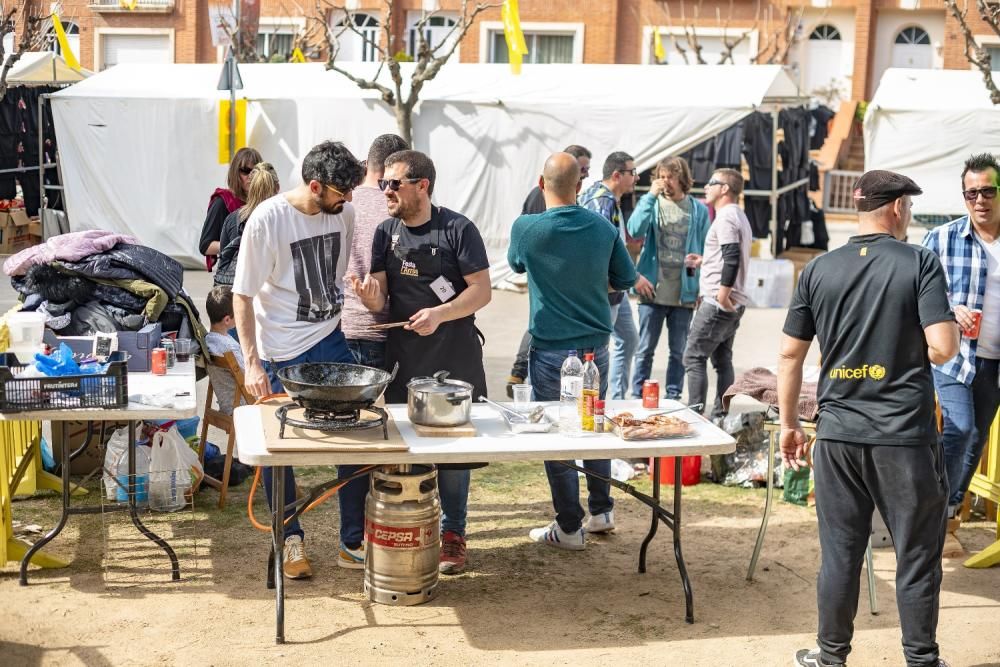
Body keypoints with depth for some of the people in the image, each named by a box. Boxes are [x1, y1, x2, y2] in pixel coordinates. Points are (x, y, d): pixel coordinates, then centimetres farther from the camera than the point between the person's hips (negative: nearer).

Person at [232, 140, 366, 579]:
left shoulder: (343, 213, -1)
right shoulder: (267, 220, -17)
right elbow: (242, 296, -12)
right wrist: (252, 363, -15)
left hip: (332, 343, 5)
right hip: (282, 355, -5)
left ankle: (354, 543, 18)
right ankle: (290, 541, 24)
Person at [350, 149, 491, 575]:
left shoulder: (458, 229, -7)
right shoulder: (386, 233, 8)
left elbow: (482, 290, -9)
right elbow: (379, 301, 6)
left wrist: (440, 313, -23)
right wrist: (369, 295, -17)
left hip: (454, 358, -4)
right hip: (402, 358, 4)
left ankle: (452, 535, 16)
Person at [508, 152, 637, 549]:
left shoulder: (526, 228, -12)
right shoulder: (603, 228, -3)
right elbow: (626, 279, 8)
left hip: (551, 349, -4)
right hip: (596, 345, 4)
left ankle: (570, 528, 12)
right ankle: (601, 512, 29)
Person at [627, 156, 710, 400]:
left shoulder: (698, 209, 6)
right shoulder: (652, 203, 3)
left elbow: (706, 249, 11)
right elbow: (635, 230, -15)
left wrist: (700, 259, -5)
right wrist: (651, 196, -16)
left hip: (684, 292, 1)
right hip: (653, 289, -1)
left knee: (679, 350, 9)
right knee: (645, 349, 3)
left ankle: (672, 397, 18)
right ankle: (637, 397, 10)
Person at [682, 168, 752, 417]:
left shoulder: (725, 216, -12)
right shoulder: (739, 215, 19)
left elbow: (732, 256, -23)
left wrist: (723, 292, -24)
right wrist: (704, 261, 25)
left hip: (718, 303, -10)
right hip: (734, 303, 10)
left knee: (693, 357, -7)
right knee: (722, 360, 12)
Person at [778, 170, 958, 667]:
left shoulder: (818, 270, 4)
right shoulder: (920, 262, -6)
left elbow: (789, 355, 6)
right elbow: (942, 349, -13)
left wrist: (789, 424, 15)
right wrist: (953, 327, 10)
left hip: (838, 434, 3)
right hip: (905, 436, -3)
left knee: (839, 554, 13)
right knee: (917, 558, 10)